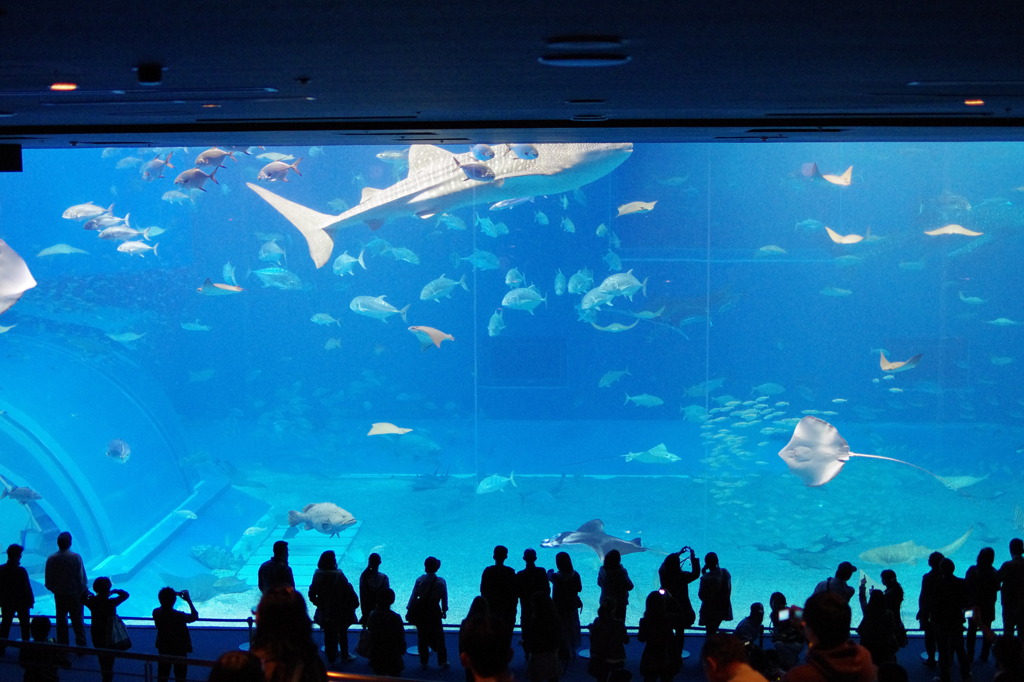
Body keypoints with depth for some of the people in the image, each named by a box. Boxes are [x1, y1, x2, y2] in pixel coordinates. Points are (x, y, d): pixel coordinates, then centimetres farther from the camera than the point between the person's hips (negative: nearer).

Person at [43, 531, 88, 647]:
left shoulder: (51, 559, -7)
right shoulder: (76, 557, -15)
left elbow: (48, 582, -1)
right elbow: (81, 577, -12)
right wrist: (84, 590, 2)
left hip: (59, 595, 2)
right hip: (75, 594, -2)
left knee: (61, 621, 12)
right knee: (78, 621, 8)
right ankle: (81, 645, 10)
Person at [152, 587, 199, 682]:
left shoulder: (156, 613, -13)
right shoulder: (180, 616, -25)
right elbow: (195, 616, -8)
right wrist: (188, 600, -5)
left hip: (163, 649, 4)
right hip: (180, 649, -4)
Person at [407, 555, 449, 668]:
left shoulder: (420, 580, -10)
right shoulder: (441, 582, -8)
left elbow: (413, 596, -6)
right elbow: (444, 598, -1)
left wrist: (409, 609, 3)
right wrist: (444, 610, 13)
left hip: (421, 611, 0)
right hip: (435, 611, 0)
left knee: (422, 637, 11)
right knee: (439, 636, 10)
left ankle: (423, 662, 16)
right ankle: (442, 662, 13)